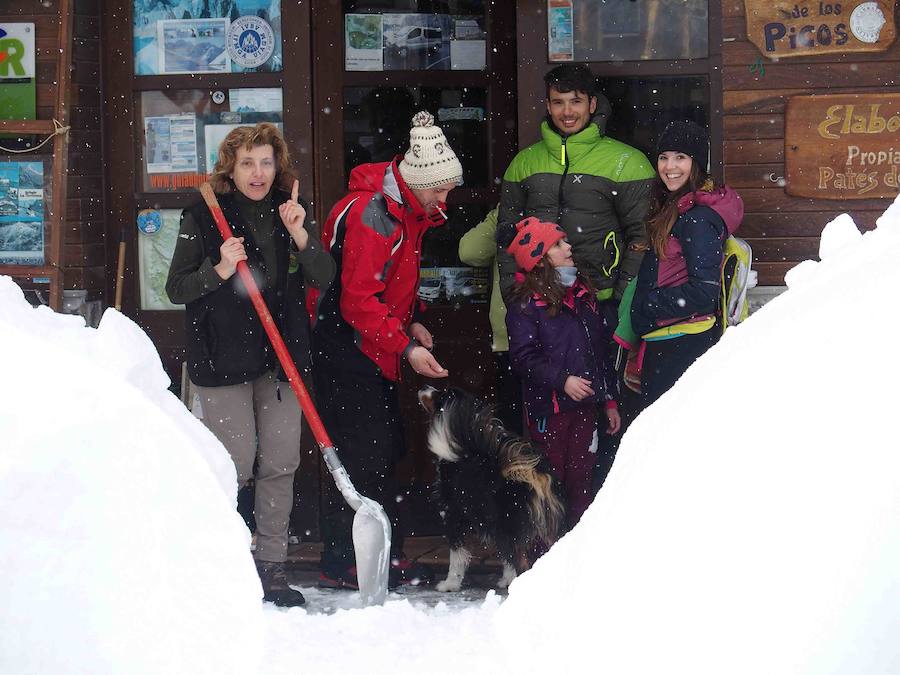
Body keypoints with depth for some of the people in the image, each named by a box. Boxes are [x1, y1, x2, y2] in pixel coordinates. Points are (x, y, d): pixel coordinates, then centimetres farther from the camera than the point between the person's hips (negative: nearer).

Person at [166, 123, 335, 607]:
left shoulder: (286, 212, 6)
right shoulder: (203, 217, -3)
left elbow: (323, 278, -1)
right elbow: (176, 288, -2)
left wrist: (300, 235, -17)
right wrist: (219, 270, -19)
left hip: (282, 356, 4)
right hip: (223, 358, -4)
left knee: (281, 465, 4)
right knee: (236, 465, -8)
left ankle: (271, 567, 14)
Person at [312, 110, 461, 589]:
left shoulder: (408, 210, 11)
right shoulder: (371, 214, -22)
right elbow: (358, 301, -25)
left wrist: (409, 324, 9)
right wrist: (405, 347, -26)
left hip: (375, 349, 10)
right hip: (345, 348, -10)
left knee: (386, 450, 12)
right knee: (362, 453, -10)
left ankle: (387, 556, 21)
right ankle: (340, 566, -4)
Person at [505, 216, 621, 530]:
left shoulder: (584, 293, 13)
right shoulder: (526, 304, -7)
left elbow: (602, 350, 17)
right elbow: (523, 357, -14)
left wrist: (610, 400, 16)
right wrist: (562, 380, -23)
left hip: (585, 406, 6)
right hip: (549, 408, -5)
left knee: (581, 480, 10)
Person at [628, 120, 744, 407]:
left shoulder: (698, 218, -16)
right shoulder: (673, 208, 15)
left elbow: (704, 292, -20)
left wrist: (646, 306, -11)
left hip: (684, 348, -10)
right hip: (664, 342, 10)